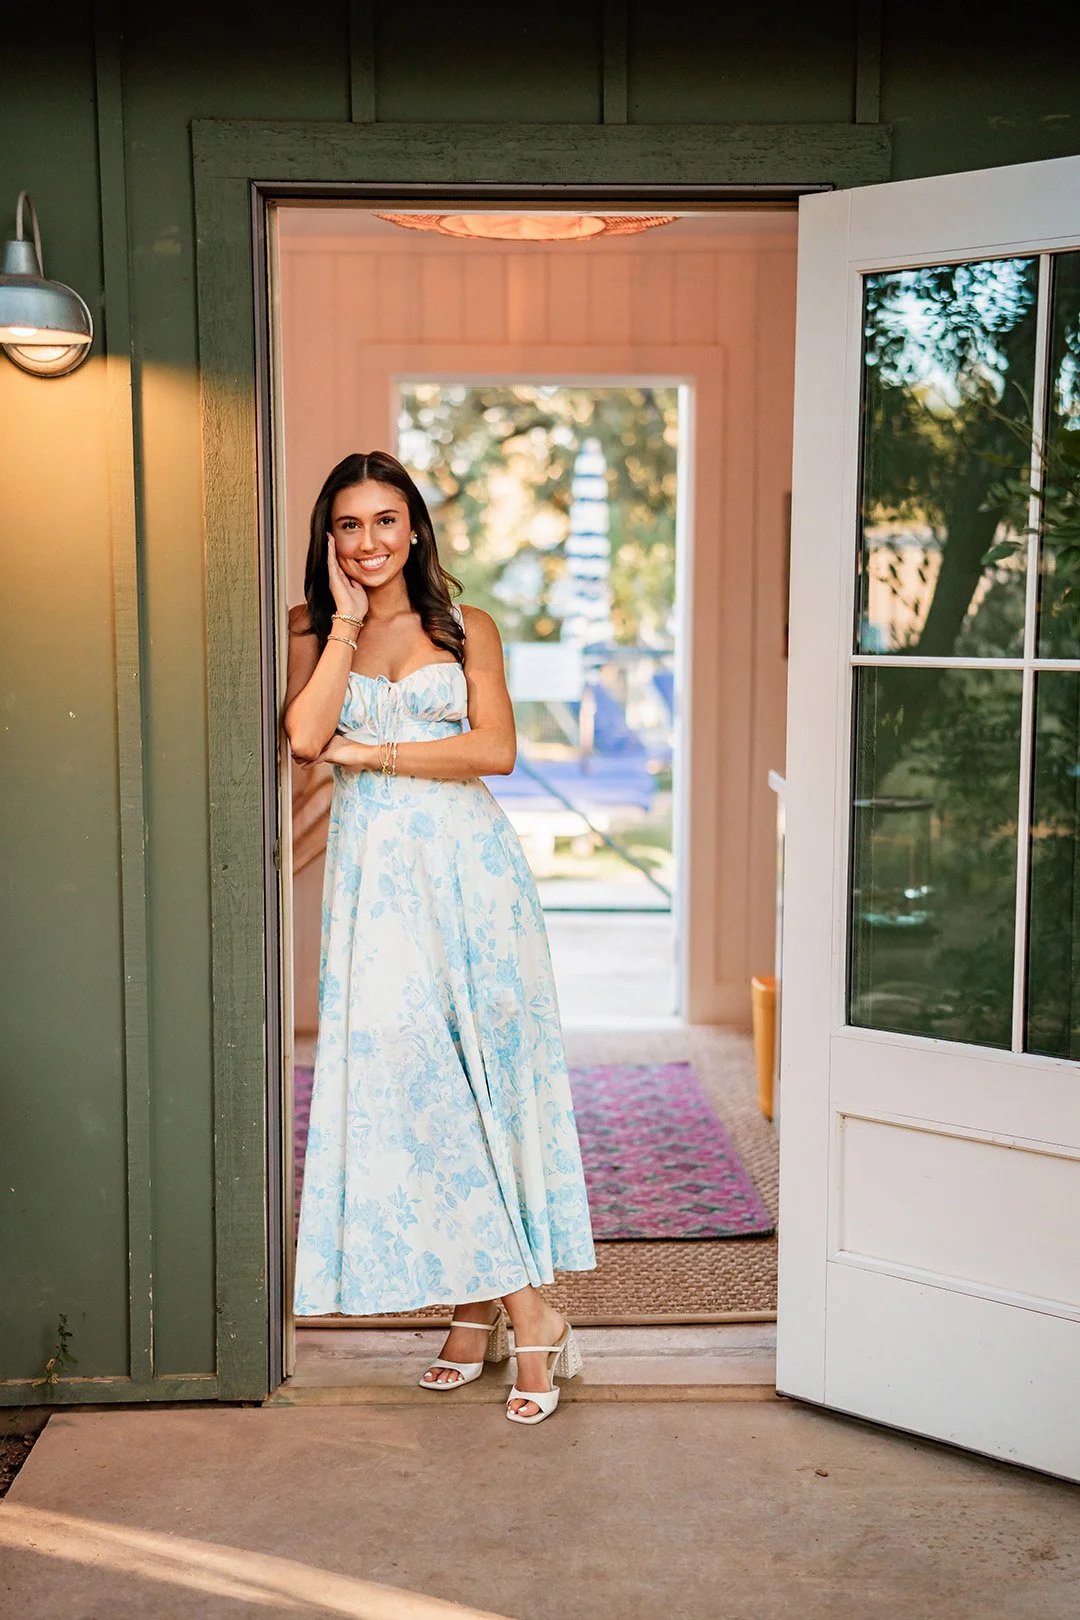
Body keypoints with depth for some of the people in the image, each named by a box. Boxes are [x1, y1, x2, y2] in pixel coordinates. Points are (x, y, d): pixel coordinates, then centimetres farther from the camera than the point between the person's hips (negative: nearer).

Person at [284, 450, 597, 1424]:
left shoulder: (466, 630, 9)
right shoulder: (313, 633, 11)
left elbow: (494, 748, -4)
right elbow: (304, 736, -8)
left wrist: (366, 751, -6)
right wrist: (346, 621, -3)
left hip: (467, 865, -1)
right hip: (376, 872, 1)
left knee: (487, 1070, -3)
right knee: (407, 1075, -4)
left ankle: (487, 1303, 6)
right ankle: (523, 1315, 6)